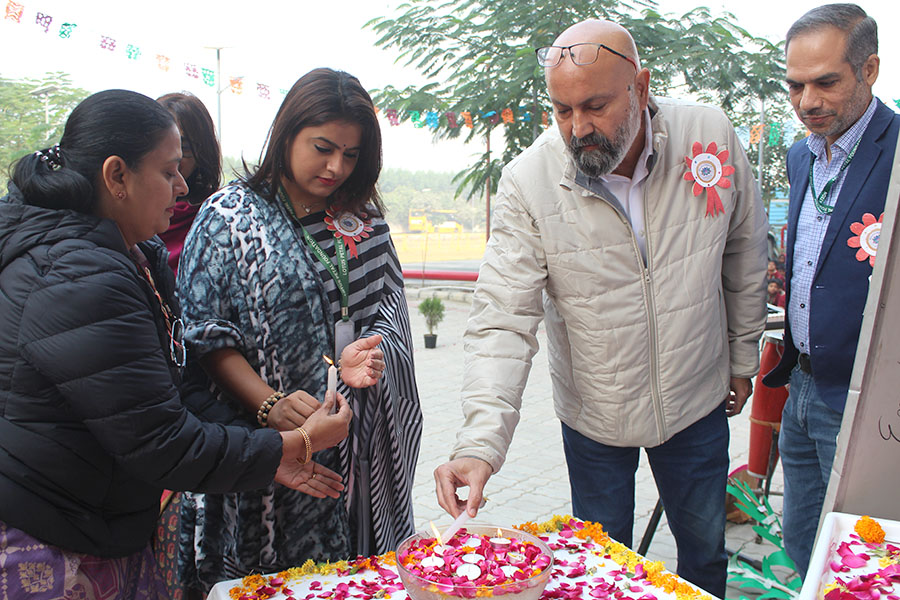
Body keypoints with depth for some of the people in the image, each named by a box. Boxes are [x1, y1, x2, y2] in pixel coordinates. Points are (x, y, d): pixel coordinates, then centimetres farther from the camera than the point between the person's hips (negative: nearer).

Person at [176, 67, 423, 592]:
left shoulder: (365, 220, 9)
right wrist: (270, 404, -19)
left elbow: (389, 304, 9)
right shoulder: (229, 216, -3)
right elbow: (204, 333, -7)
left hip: (361, 445, 4)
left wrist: (367, 349, -13)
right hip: (271, 445, -3)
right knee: (278, 573, 7)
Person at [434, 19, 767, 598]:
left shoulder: (712, 136, -15)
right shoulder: (529, 181, -22)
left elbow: (744, 253, 2)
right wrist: (481, 442, -35)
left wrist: (742, 359, 10)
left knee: (706, 545, 23)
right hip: (593, 418, -1)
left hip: (698, 401, 2)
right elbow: (503, 319, -24)